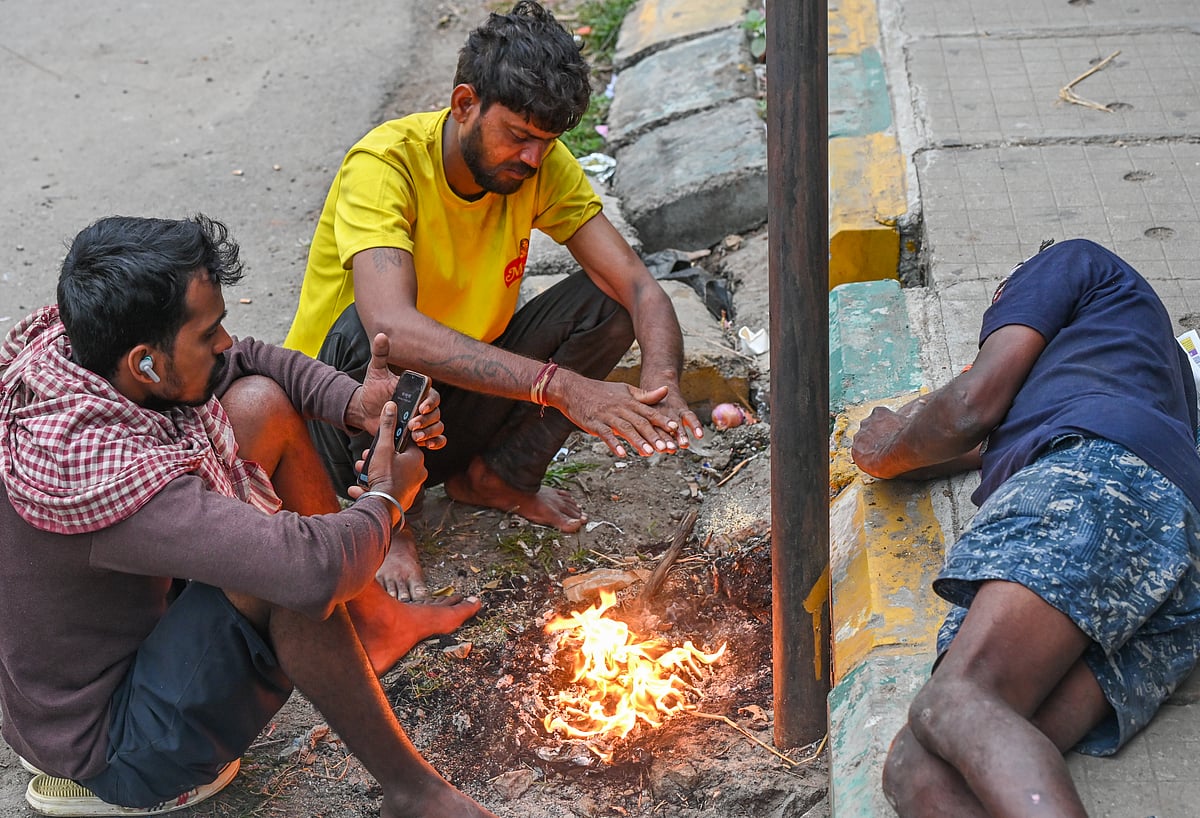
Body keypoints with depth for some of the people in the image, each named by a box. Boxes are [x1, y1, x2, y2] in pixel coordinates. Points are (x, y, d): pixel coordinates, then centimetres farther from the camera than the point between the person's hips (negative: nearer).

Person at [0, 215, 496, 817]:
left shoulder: (74, 345, -13)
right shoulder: (100, 475, -39)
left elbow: (246, 361, 5)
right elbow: (314, 568, -44)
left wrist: (357, 405, -13)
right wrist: (385, 501, -22)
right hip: (107, 748, -9)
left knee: (260, 404, 0)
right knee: (280, 564, -34)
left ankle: (372, 621, 13)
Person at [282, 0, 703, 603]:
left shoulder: (542, 165, -9)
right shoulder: (385, 165, -27)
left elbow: (638, 286, -14)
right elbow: (392, 327, -43)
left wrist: (661, 383, -36)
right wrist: (560, 386, -50)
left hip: (458, 405, 5)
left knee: (606, 303, -12)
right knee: (367, 330, -38)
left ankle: (495, 477, 2)